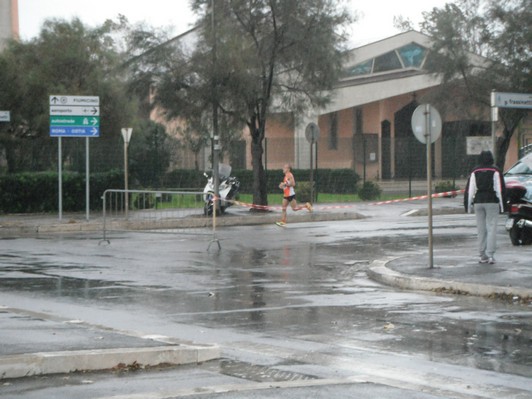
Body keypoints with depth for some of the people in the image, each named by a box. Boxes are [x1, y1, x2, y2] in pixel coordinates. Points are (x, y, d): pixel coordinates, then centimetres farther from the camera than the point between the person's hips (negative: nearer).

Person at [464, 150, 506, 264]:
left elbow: (469, 190, 3)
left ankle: (483, 255, 9)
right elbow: (501, 189, -4)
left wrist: (468, 205, 7)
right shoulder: (495, 171, -2)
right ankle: (490, 255, -14)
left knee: (481, 229, 8)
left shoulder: (474, 172, 5)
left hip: (478, 202, 3)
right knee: (492, 228, -3)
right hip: (492, 202, -3)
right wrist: (502, 205, 0)